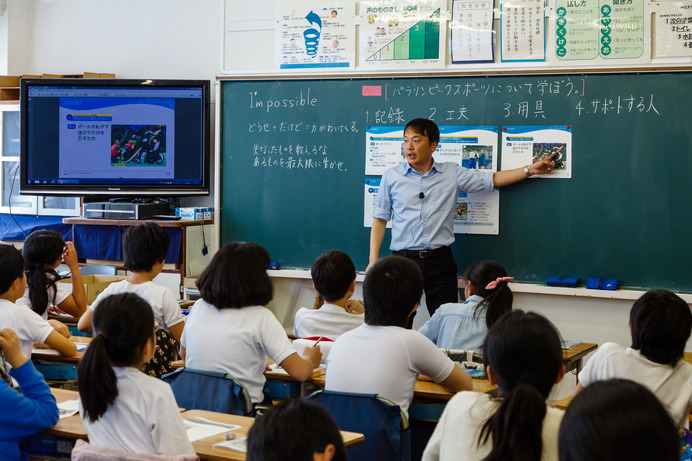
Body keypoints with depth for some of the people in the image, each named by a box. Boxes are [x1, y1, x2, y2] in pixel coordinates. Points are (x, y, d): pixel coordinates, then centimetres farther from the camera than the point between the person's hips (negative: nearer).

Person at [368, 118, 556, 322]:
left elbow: (492, 180, 12)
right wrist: (373, 259, 1)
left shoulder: (452, 173, 8)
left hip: (440, 261, 1)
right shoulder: (391, 177, 7)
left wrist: (530, 169, 6)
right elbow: (380, 219, 9)